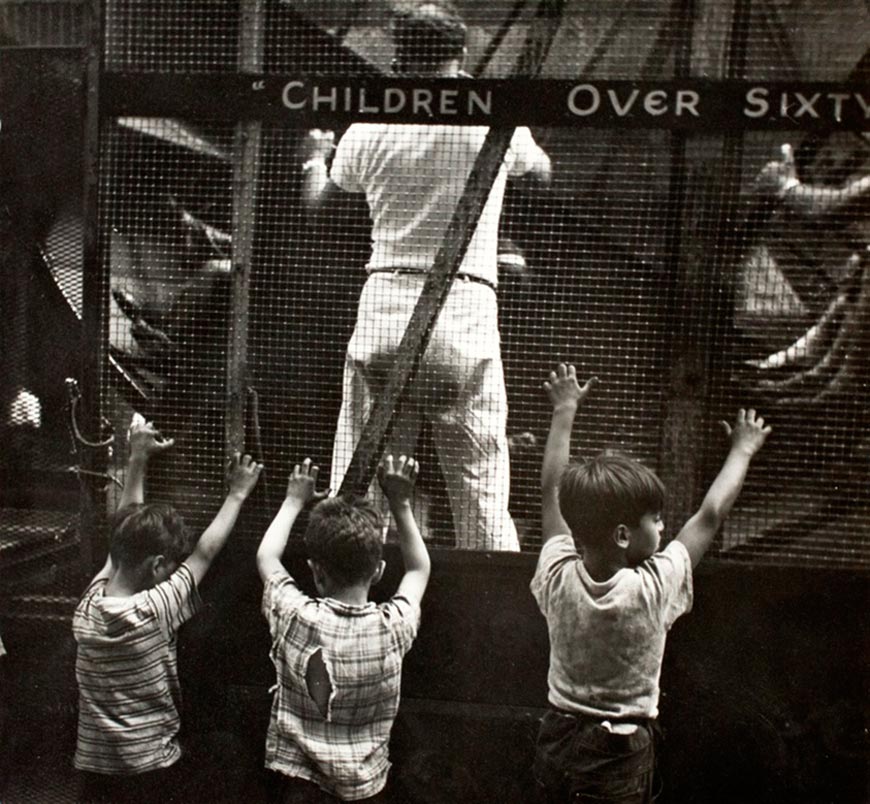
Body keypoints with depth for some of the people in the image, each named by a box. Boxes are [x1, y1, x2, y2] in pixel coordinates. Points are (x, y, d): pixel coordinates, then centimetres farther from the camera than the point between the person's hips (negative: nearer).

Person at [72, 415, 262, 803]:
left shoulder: (88, 604, -8)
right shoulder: (154, 611, -23)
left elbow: (124, 534, 2)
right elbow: (204, 554, -11)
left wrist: (138, 459, 5)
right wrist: (237, 494, 0)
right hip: (151, 770, -5)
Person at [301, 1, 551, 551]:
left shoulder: (370, 129, 7)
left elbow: (316, 200, 21)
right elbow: (542, 170, 24)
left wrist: (316, 153, 44)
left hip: (385, 305, 2)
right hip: (468, 310, -1)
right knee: (482, 488, 3)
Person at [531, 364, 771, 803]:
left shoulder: (557, 577, -13)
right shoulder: (651, 590, -22)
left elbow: (553, 490, 1)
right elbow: (710, 516, -9)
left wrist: (564, 411, 11)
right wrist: (742, 450, 5)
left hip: (555, 739, 5)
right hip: (620, 755, -5)